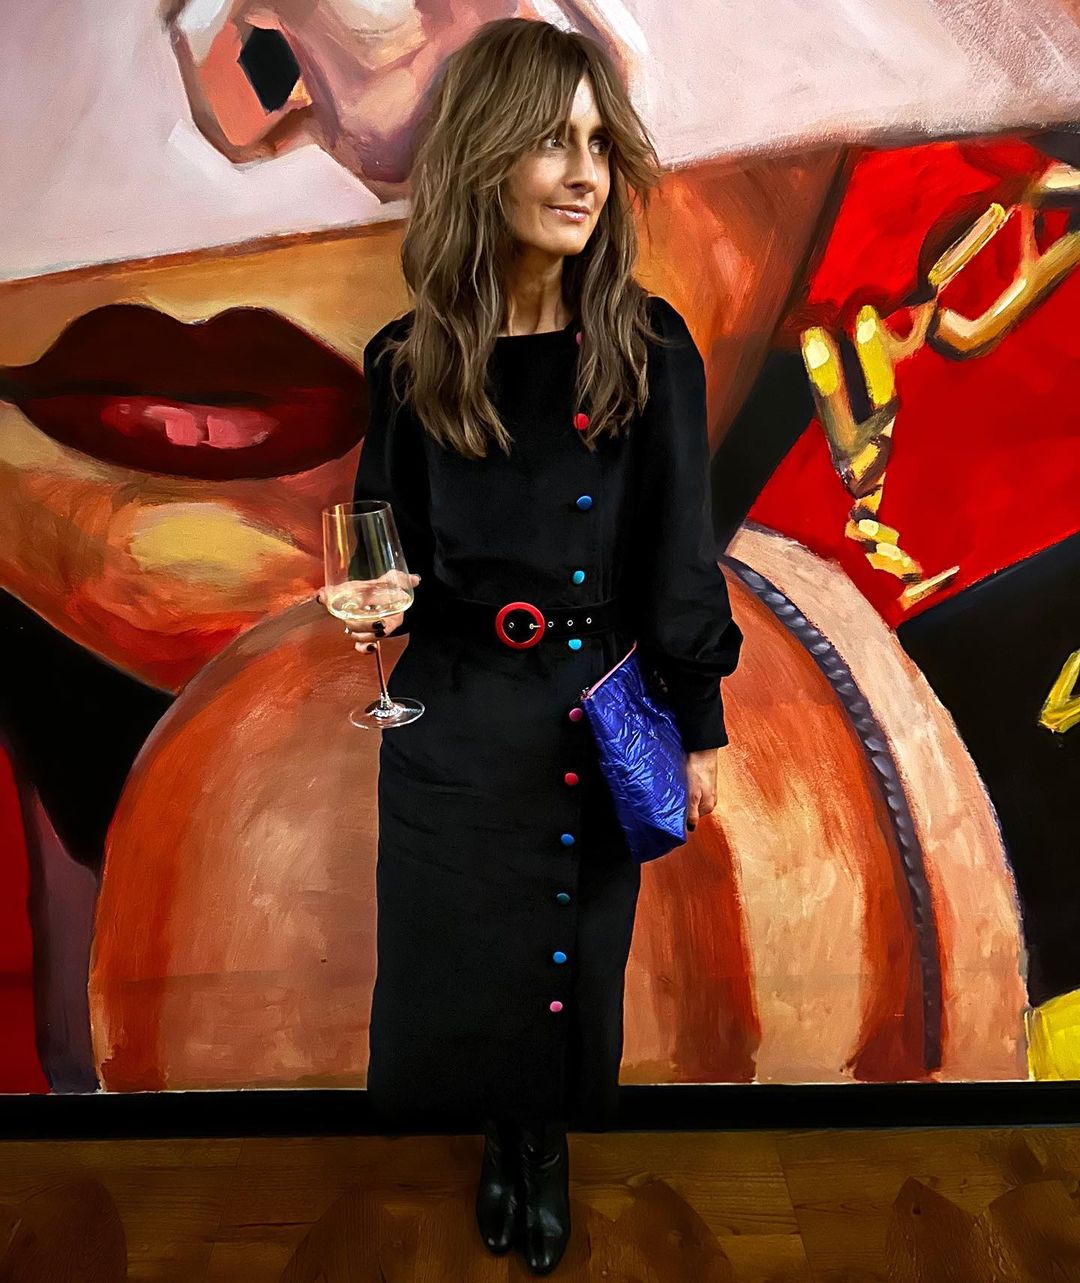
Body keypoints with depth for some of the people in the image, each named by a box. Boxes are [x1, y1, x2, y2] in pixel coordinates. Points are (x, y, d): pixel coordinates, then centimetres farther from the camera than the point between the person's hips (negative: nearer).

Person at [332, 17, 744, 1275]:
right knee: (455, 959, 14)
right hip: (453, 719, 1)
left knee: (577, 944, 16)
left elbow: (678, 553, -4)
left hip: (602, 712, 0)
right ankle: (500, 1134, 48)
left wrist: (698, 725, 0)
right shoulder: (409, 360, -5)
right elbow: (392, 547, 4)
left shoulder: (648, 348, -8)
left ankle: (542, 1144, 46)